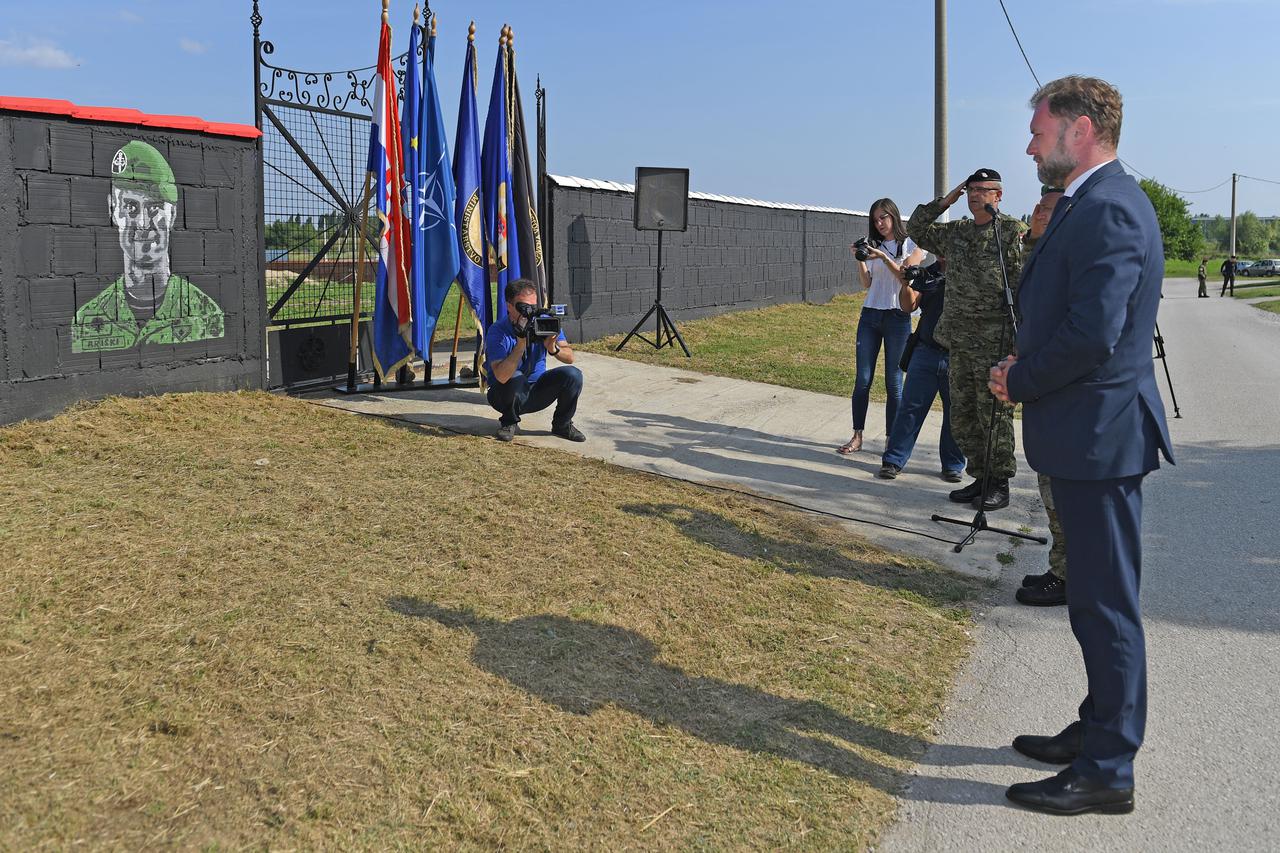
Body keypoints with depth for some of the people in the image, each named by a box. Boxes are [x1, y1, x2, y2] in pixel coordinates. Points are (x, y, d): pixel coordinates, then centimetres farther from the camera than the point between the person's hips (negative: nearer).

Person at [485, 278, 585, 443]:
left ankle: (562, 425, 4)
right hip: (508, 395, -3)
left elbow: (570, 358, -12)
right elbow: (501, 376, -34)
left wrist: (553, 348, -33)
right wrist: (520, 344, -40)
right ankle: (508, 422, -5)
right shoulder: (497, 332, -22)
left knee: (572, 375, -19)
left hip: (536, 392, 4)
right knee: (516, 378, -36)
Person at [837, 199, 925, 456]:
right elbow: (866, 283, 5)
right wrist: (859, 260, -9)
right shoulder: (873, 246, 13)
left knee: (893, 383, -1)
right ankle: (857, 436, 5)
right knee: (862, 380, 0)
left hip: (897, 317, -3)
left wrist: (884, 257, -20)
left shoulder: (911, 245, 4)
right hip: (870, 316, 3)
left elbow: (906, 276, -10)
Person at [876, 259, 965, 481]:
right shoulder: (927, 274, 11)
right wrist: (906, 282, -15)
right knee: (910, 407, 1)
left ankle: (953, 465, 19)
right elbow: (909, 305, 2)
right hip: (925, 352, 2)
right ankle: (893, 461, 6)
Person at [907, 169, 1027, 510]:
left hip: (995, 342, -7)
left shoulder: (1014, 232, -5)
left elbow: (1024, 284, -11)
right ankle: (980, 478, 22)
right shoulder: (954, 233, 14)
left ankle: (1000, 483, 9)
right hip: (959, 341, 7)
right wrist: (944, 201, 12)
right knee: (962, 417, 11)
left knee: (994, 415, -2)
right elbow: (916, 229, 25)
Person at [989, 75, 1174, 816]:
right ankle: (1099, 730, 34)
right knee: (1097, 599, 19)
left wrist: (1020, 383, -11)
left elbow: (1092, 335, -26)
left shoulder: (1109, 209, -19)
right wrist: (1026, 367, 5)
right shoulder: (1096, 203, 14)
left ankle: (1107, 771, 12)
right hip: (1089, 433, 10)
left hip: (1100, 434, -10)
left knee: (1107, 604, 0)